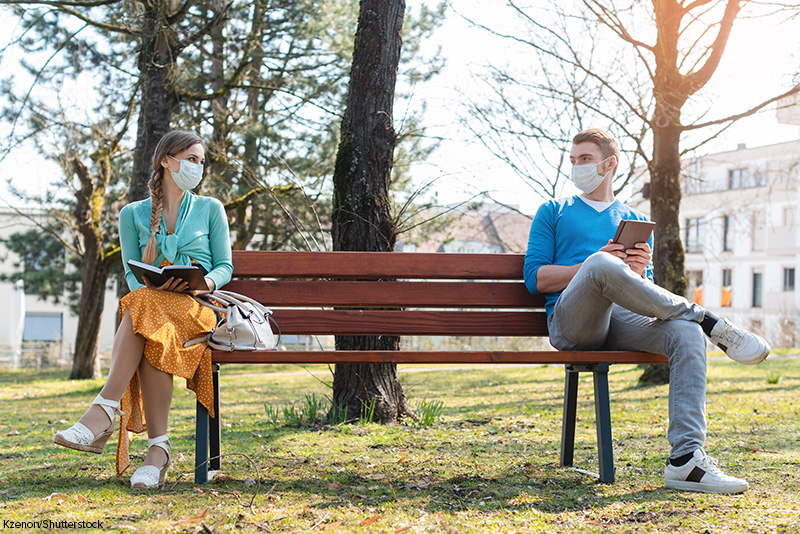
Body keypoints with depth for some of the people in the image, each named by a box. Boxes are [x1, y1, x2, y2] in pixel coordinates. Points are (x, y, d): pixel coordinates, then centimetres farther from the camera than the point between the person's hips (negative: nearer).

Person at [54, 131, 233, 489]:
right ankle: (158, 449, -43)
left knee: (145, 311, -37)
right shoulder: (133, 214, 16)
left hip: (197, 308, -1)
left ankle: (103, 413, -43)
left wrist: (208, 282, -11)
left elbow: (225, 266, 12)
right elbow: (131, 273, 11)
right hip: (149, 303, 2)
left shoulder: (210, 209, 15)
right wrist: (152, 284, -13)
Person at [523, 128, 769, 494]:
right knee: (600, 266, -37)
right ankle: (709, 322, -26)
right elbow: (535, 278, 7)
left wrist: (638, 274, -3)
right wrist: (594, 265, -7)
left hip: (621, 320, 3)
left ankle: (685, 459, -37)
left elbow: (646, 292, 22)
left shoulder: (635, 221, 27)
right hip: (570, 322, -3)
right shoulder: (553, 213, 20)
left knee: (686, 334, -30)